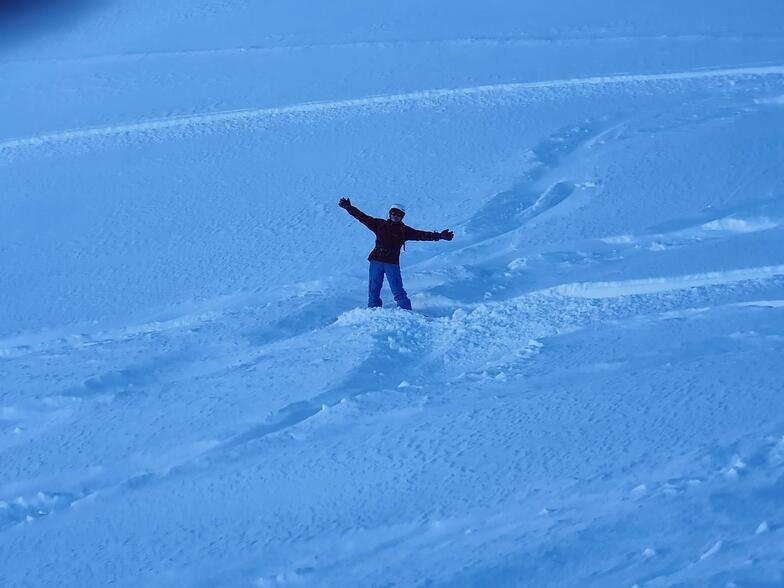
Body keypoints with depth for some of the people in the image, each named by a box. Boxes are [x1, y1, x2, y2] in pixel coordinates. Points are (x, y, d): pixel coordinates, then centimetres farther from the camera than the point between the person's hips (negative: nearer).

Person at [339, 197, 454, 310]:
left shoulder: (404, 230, 6)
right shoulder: (380, 224, 10)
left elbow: (422, 235, -1)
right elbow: (363, 217, 12)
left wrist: (439, 236, -11)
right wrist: (349, 208, 8)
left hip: (392, 263, -2)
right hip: (376, 261, 2)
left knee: (397, 290, -8)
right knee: (373, 289, 4)